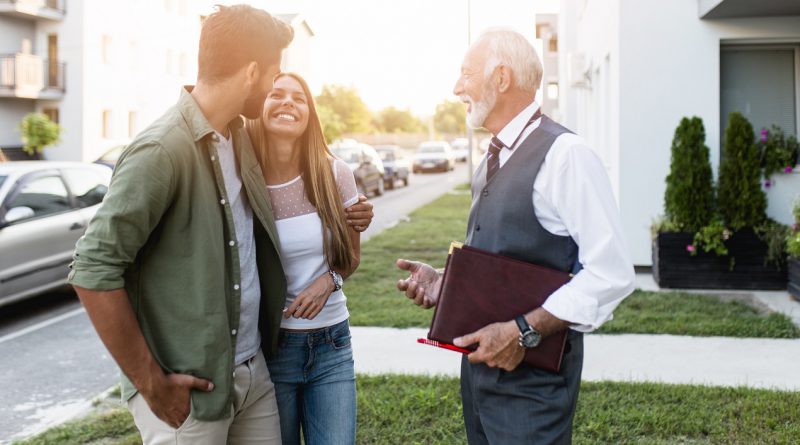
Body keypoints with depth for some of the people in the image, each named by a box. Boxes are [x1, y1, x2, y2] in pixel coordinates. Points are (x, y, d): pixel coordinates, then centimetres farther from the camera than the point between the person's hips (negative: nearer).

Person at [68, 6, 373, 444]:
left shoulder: (239, 136, 6)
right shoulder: (162, 149, -19)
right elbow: (93, 270, -21)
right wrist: (150, 382, -18)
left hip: (254, 371, 7)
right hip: (190, 389, -7)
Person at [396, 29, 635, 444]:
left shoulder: (564, 154, -15)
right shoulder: (491, 164, 12)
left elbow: (611, 274, -20)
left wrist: (523, 330, -23)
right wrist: (444, 281, 3)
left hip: (532, 377, -8)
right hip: (480, 362, 8)